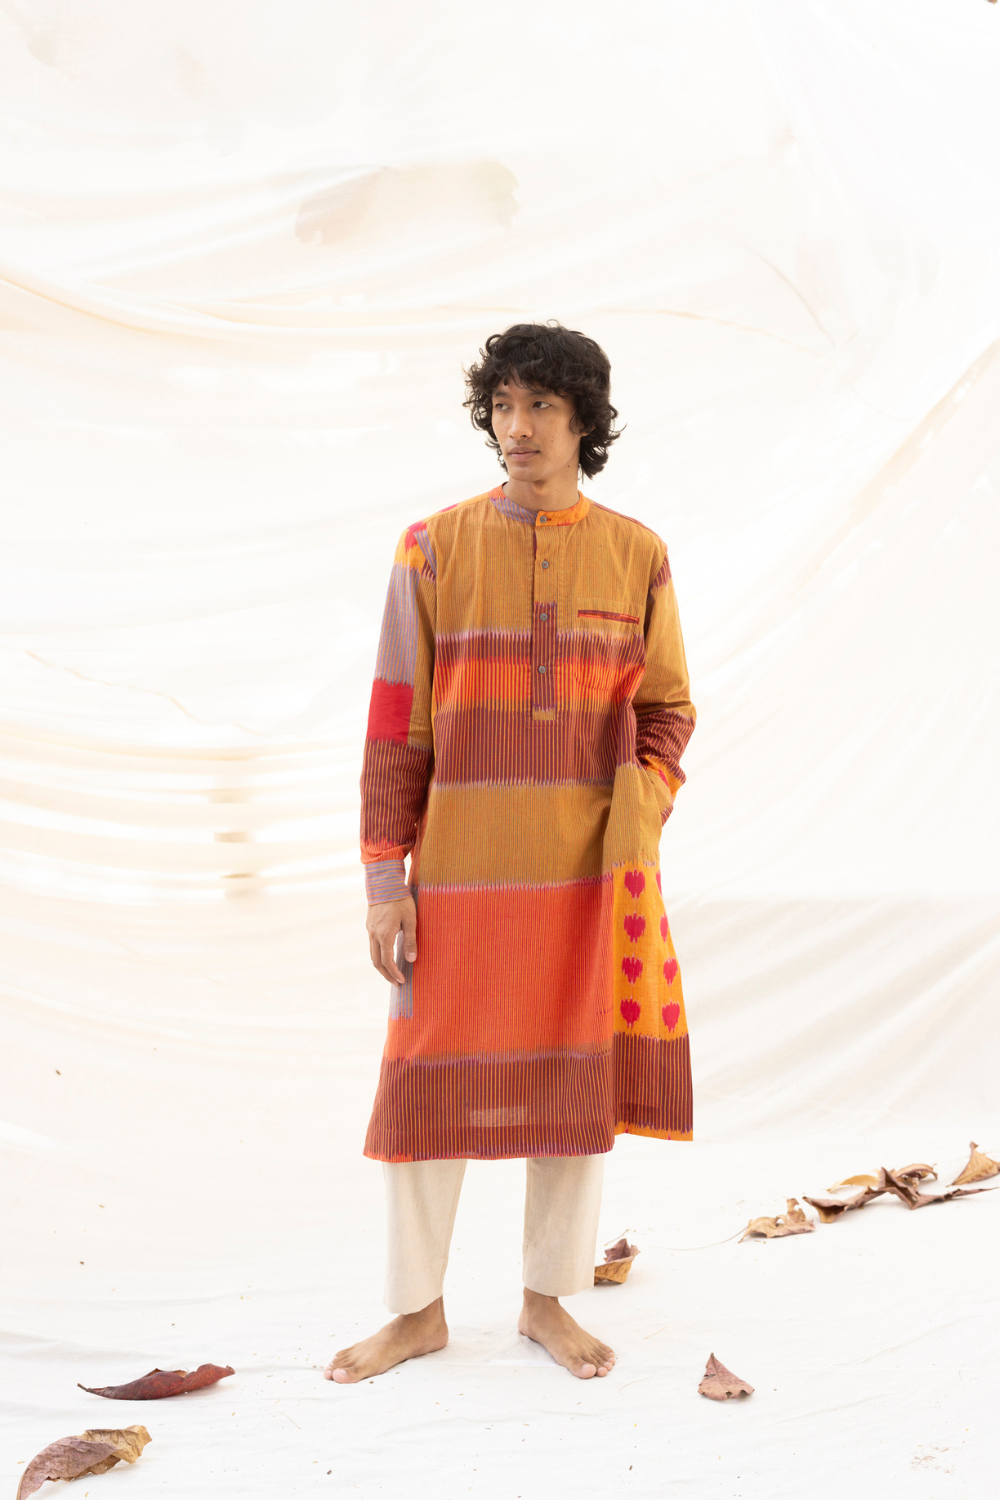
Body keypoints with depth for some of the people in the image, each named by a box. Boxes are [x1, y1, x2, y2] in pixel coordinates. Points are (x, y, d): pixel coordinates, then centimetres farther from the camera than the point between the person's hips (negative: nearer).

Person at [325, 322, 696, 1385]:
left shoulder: (636, 556, 4)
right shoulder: (435, 548, -1)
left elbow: (666, 710, 9)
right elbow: (396, 724, -1)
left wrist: (636, 834, -7)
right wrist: (384, 877, -5)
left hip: (590, 871, 2)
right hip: (460, 865, -1)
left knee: (579, 1078, 9)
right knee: (430, 1080, 4)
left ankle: (547, 1299, 27)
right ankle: (418, 1310, 21)